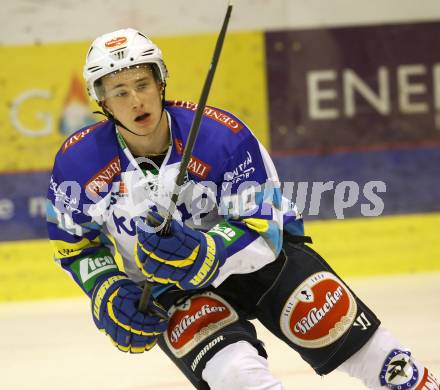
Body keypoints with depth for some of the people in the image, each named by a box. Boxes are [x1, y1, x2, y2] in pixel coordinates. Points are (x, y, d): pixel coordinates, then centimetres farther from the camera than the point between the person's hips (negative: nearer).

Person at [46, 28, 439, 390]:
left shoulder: (221, 134, -24)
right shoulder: (78, 162, -17)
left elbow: (261, 230, -23)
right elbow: (75, 244, 0)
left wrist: (203, 254, -40)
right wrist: (109, 293, -16)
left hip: (259, 251, 0)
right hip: (164, 289, 0)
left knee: (334, 321, -12)